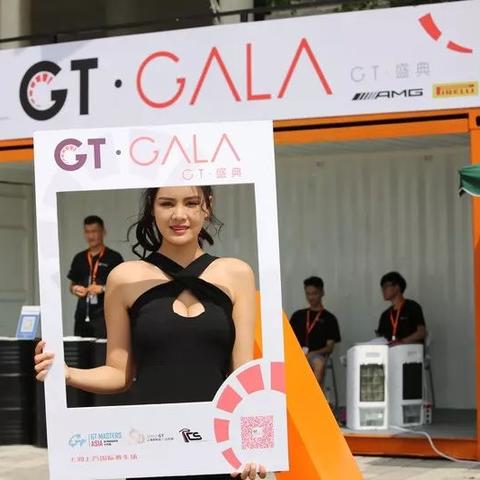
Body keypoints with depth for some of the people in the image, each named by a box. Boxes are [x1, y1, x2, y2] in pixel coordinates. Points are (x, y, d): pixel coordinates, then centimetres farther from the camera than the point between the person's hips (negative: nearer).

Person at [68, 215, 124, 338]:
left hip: (104, 313, -5)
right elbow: (72, 284, 23)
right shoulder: (79, 258, 15)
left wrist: (103, 289, -15)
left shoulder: (113, 258, 1)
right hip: (83, 314, 5)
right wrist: (74, 289, 0)